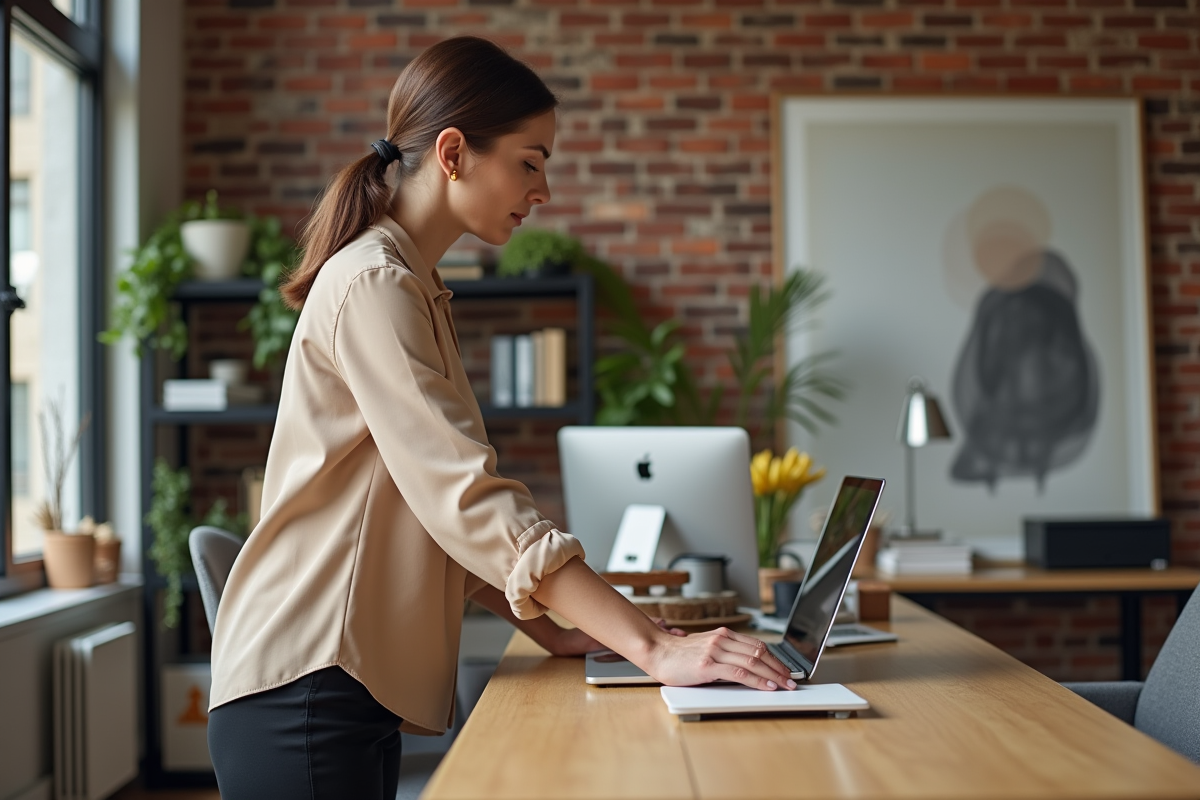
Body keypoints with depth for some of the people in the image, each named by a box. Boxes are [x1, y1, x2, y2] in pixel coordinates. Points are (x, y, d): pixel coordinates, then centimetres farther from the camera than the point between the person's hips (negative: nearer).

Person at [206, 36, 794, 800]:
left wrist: (549, 628, 8)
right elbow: (471, 500, -24)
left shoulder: (414, 292, 16)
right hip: (305, 686, -9)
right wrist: (656, 647, -26)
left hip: (360, 687, 9)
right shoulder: (372, 287, -15)